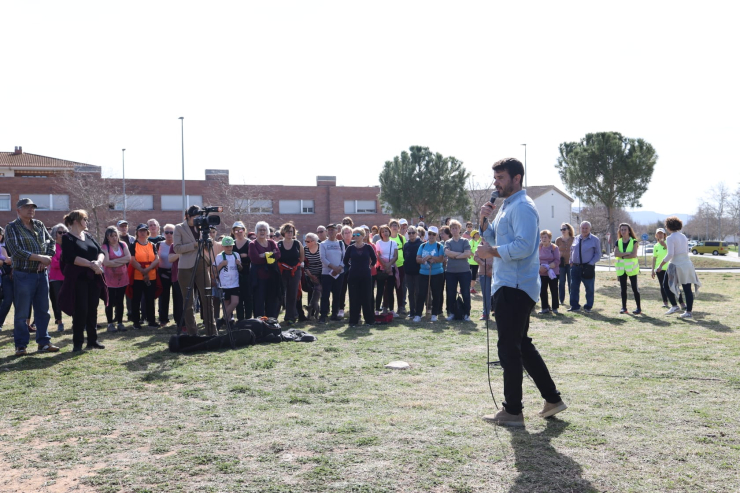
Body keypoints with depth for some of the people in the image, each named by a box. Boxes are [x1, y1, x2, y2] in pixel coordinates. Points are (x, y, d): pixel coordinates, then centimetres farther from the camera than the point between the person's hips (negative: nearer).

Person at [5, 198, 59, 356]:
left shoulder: (39, 225, 12)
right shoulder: (12, 228, -4)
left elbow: (51, 242, 12)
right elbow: (15, 251, -14)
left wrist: (47, 258, -7)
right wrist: (40, 258, -17)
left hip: (42, 273, 5)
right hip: (23, 275, -5)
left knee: (43, 310, 9)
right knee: (22, 312, 1)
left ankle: (43, 342, 17)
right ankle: (21, 345, 10)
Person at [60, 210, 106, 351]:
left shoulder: (88, 236, 15)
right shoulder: (67, 238, -6)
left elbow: (100, 252, 8)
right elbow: (71, 258, -19)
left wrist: (98, 262, -13)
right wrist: (91, 264, -22)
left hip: (93, 278, 6)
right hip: (78, 279, -6)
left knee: (92, 309, 8)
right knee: (80, 310, -5)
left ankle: (92, 340, 16)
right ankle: (77, 343, 4)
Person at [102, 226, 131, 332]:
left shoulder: (123, 245, 9)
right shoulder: (105, 247, -3)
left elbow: (128, 258, -5)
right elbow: (106, 262, -16)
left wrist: (114, 261, -11)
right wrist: (121, 262, -9)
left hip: (122, 277, 4)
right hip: (110, 278, -4)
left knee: (120, 301, 9)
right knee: (110, 302, 2)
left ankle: (120, 323, 15)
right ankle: (110, 323, 9)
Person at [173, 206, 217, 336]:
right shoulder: (179, 228, 1)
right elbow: (177, 248, -8)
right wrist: (194, 245, -16)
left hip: (202, 266, 3)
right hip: (186, 268, -3)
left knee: (207, 299, -1)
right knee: (188, 302, 2)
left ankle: (211, 332, 2)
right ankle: (192, 333, 9)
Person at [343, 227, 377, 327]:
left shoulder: (368, 247, 0)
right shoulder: (350, 248, 2)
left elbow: (374, 259, 11)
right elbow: (345, 261, 11)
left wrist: (368, 266, 10)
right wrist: (352, 267, 9)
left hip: (366, 276, 0)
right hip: (353, 276, 1)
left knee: (367, 297, 3)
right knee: (354, 298, 2)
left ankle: (369, 319, 13)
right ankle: (353, 320, 8)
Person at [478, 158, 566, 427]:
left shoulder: (523, 207, -14)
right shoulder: (506, 206, 19)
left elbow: (524, 246, -25)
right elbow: (494, 240, 22)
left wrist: (492, 251, -17)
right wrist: (484, 221, 6)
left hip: (515, 288, -11)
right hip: (508, 286, 11)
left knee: (509, 349, -3)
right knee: (521, 345, 17)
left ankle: (513, 411, 6)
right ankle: (552, 398, 25)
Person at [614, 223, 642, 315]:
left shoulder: (634, 241, -1)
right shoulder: (618, 242, 8)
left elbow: (634, 255, -14)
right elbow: (616, 253, -8)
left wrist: (622, 255, -9)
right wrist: (627, 253, -16)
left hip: (631, 268, -3)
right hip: (621, 268, 4)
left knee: (634, 288, -2)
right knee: (623, 289, 6)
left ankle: (639, 308, 2)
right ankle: (624, 308, 11)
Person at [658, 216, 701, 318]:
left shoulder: (670, 238, -11)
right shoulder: (683, 236, 12)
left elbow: (670, 254, -20)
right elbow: (687, 251, 19)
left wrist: (661, 265, -14)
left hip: (676, 265, -7)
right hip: (687, 264, 7)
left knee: (667, 285, 11)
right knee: (687, 289, 7)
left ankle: (674, 306, 5)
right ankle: (689, 311, 8)